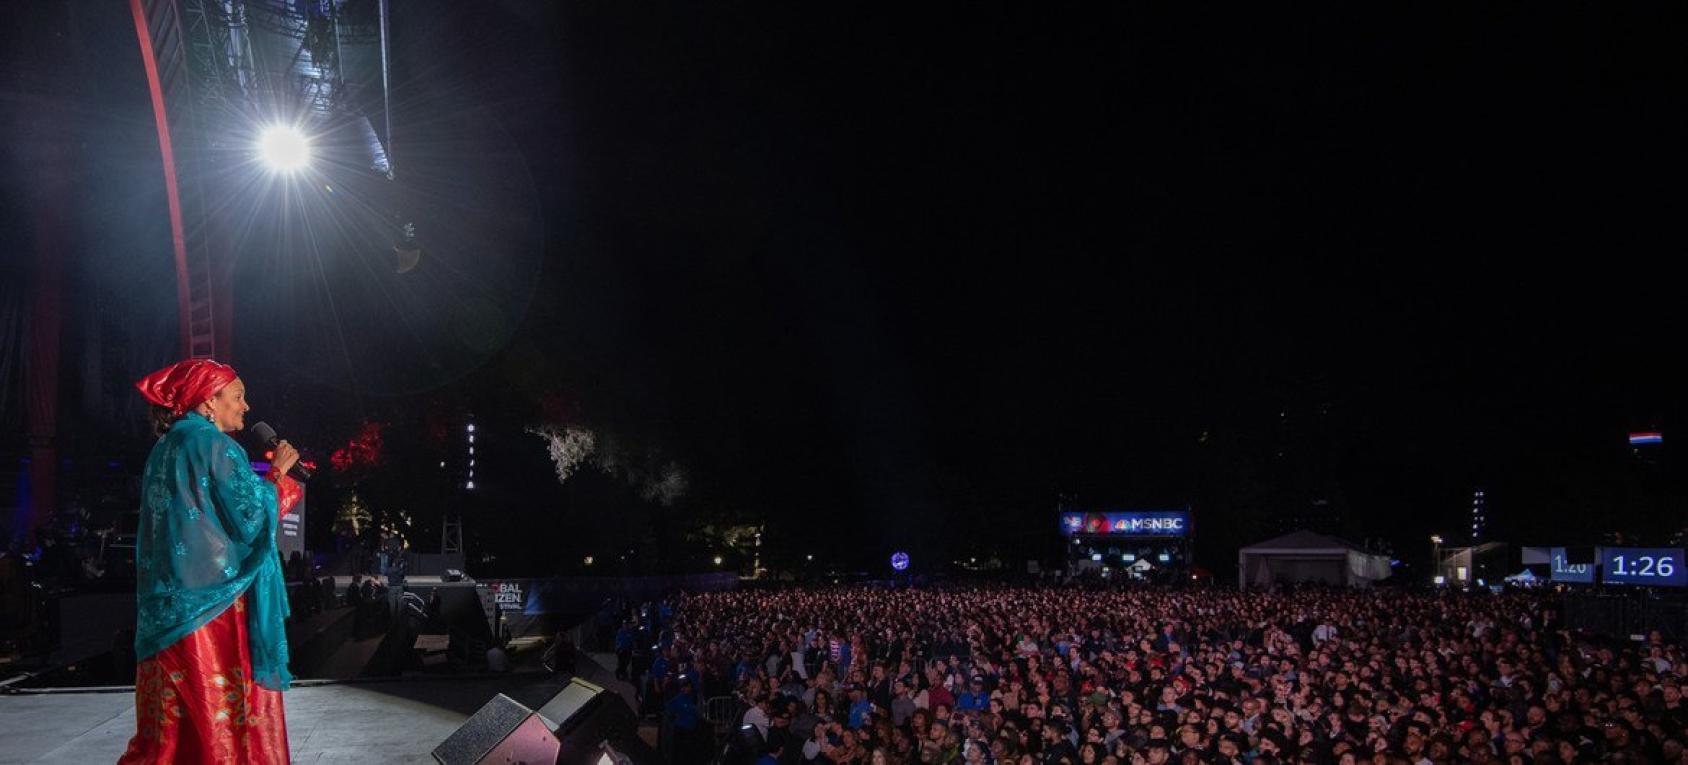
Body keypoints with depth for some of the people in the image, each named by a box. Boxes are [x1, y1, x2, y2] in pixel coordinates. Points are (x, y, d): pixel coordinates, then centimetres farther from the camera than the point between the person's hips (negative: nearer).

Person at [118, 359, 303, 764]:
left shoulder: (166, 447, 16)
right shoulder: (213, 443, -11)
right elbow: (251, 518, -15)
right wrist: (277, 472, -1)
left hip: (166, 610, 9)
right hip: (214, 605, -9)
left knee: (172, 729, 11)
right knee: (226, 715, -2)